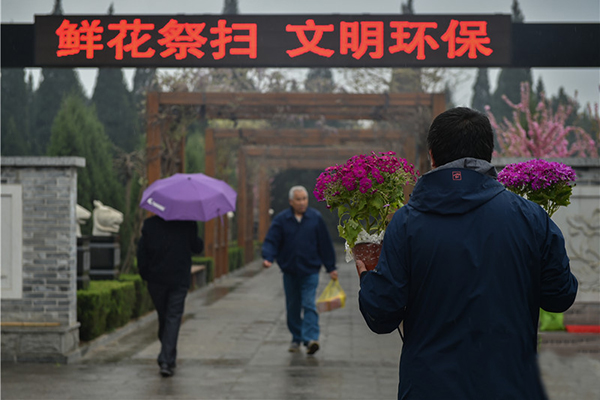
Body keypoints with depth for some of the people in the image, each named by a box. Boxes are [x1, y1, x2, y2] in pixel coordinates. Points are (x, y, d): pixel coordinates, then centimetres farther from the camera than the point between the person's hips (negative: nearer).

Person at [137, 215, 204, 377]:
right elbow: (197, 248, 4)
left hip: (156, 280, 2)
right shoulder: (187, 224, -6)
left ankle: (168, 358, 29)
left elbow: (142, 251, -3)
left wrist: (145, 274, 6)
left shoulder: (150, 224, -2)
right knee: (173, 318, -1)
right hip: (180, 279, -2)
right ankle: (167, 360, -13)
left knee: (163, 317, 16)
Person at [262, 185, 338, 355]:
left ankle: (311, 338, -20)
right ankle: (296, 339, 23)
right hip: (290, 271, 2)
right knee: (293, 308, 10)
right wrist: (268, 258, -23)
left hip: (310, 271, -2)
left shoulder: (316, 218, 1)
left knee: (309, 304, -13)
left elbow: (325, 244, 5)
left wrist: (331, 268, 6)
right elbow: (271, 241, -3)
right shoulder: (281, 220, 0)